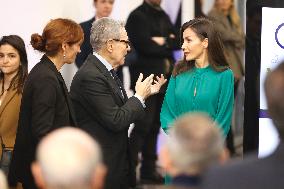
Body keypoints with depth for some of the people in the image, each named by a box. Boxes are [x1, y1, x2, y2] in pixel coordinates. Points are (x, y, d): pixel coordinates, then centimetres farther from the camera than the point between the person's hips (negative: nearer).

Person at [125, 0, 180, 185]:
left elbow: (177, 41, 7)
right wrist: (167, 48, -4)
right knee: (143, 125, -10)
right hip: (146, 78, -7)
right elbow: (145, 45, -18)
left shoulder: (163, 16, 17)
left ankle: (149, 169, 17)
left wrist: (163, 42, -11)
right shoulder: (138, 16, -7)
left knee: (154, 126, 10)